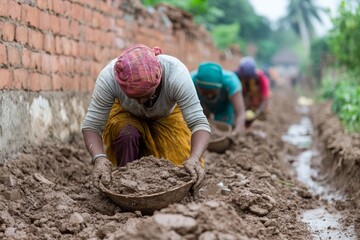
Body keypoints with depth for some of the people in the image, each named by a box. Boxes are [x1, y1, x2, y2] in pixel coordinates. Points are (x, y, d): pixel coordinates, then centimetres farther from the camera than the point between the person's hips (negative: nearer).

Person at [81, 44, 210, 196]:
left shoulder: (176, 74, -38)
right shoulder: (109, 77, -37)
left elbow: (199, 122, -38)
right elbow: (91, 125, -32)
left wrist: (194, 159, -56)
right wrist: (99, 158, -50)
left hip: (166, 118, 0)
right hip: (127, 116, 0)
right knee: (126, 133, -34)